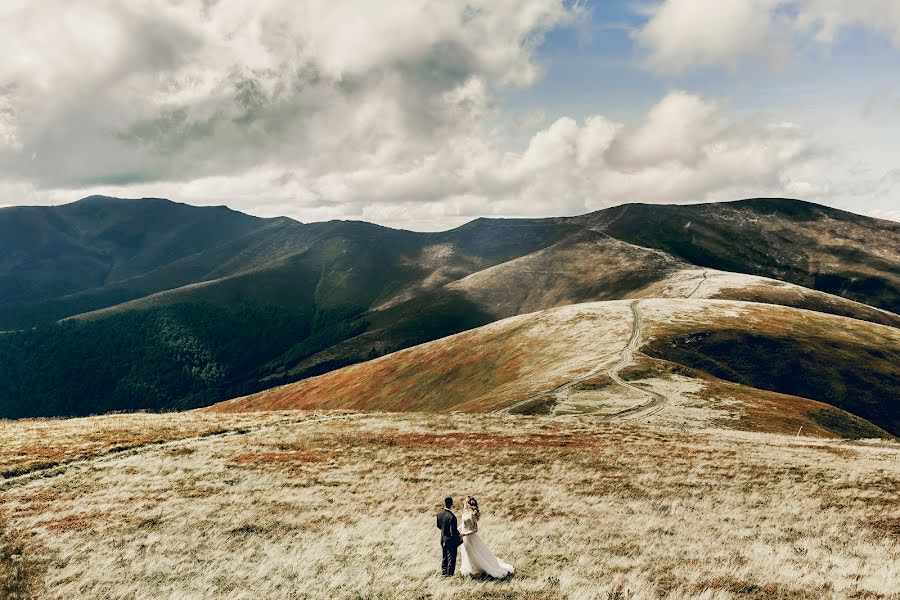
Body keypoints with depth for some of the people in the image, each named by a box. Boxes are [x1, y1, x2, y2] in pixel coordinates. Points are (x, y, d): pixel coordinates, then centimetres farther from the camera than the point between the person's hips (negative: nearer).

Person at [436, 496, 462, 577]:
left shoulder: (439, 513, -11)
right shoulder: (451, 517, -32)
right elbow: (453, 532, -27)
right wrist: (459, 536, -8)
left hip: (443, 539, 6)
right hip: (451, 540, -6)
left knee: (444, 557, 22)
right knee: (451, 558, 12)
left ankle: (444, 572, 35)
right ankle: (450, 573, 23)